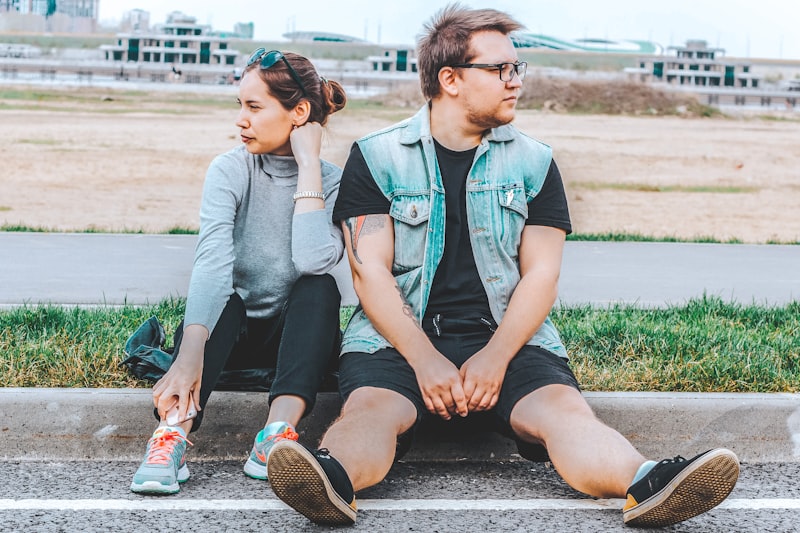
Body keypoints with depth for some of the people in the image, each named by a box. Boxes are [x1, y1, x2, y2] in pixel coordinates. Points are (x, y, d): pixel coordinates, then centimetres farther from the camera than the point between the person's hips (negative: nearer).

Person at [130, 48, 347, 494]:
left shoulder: (332, 182, -8)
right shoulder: (230, 170, -9)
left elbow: (314, 262, -29)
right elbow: (213, 261, -28)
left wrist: (309, 166, -23)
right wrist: (190, 353, -44)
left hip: (297, 334, 0)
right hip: (232, 328, 0)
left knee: (321, 288, -30)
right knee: (220, 298, -32)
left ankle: (278, 434, -47)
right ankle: (174, 432, -51)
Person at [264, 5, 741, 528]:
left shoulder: (534, 163, 12)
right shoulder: (377, 157, 5)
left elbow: (541, 274, 5)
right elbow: (371, 272, -2)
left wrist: (496, 356, -13)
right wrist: (425, 360, -16)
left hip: (509, 337, 2)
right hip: (399, 335, -1)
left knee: (563, 409, -29)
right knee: (372, 408, -33)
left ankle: (644, 484, -54)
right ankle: (333, 479, -63)